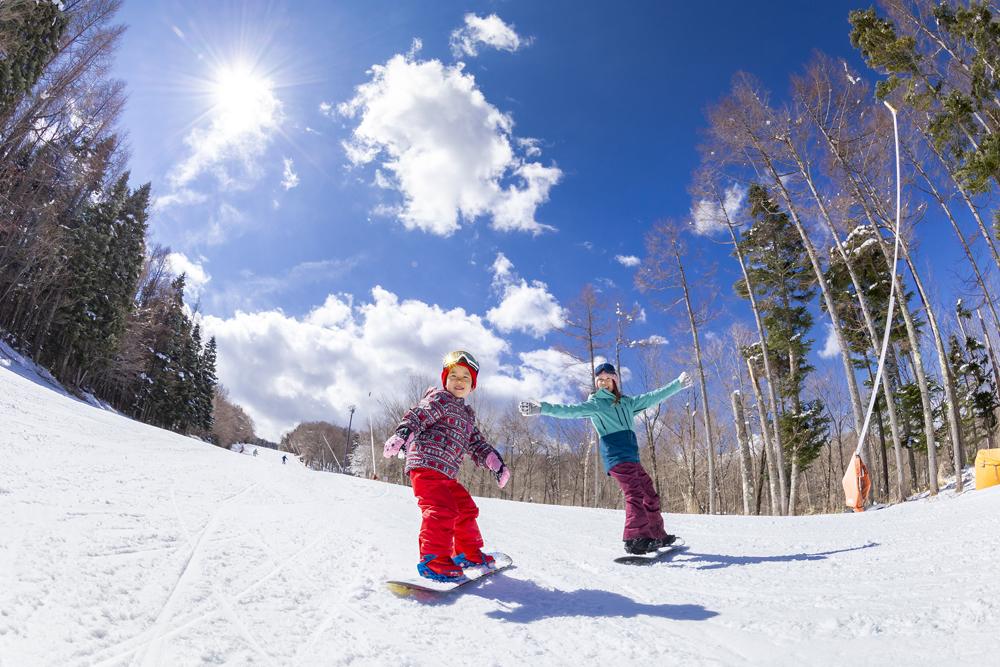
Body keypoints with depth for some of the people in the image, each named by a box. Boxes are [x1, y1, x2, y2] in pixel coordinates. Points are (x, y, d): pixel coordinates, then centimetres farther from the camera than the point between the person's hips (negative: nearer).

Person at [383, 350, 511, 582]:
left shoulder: (466, 415, 24)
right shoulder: (440, 398, -2)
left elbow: (477, 444, 25)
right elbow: (416, 416, -18)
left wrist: (495, 463, 11)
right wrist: (402, 434, -37)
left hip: (446, 473, 10)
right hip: (426, 465, -9)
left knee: (466, 509, 16)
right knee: (442, 510, -21)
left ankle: (469, 553, 30)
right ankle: (433, 560, -17)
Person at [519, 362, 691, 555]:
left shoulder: (626, 402, 22)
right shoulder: (594, 403, 4)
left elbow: (653, 397, 26)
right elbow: (569, 411, -10)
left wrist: (678, 384, 28)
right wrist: (542, 408, -24)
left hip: (632, 457, 7)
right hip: (617, 456, -7)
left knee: (650, 495, 9)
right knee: (634, 494, -21)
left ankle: (657, 535, 21)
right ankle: (635, 539, -27)